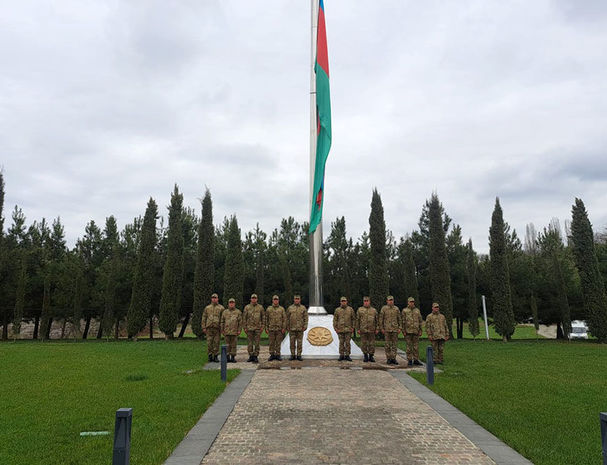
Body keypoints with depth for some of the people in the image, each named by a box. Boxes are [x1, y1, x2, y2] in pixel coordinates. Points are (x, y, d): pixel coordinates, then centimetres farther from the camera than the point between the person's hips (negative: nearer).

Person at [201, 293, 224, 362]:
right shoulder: (207, 308, 11)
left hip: (217, 328, -1)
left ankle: (216, 356, 9)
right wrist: (204, 327, 3)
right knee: (209, 342, 1)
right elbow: (204, 318, 11)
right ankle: (210, 356, 10)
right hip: (209, 328, 1)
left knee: (216, 342, 1)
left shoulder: (221, 308, 6)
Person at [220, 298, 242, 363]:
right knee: (227, 345, 5)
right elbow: (222, 321, 11)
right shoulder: (225, 312, 10)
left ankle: (233, 357, 8)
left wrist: (239, 330, -5)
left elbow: (240, 322, 2)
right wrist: (222, 330, 5)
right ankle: (228, 357, 12)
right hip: (227, 331, 2)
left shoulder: (238, 312, 3)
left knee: (233, 345, 1)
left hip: (234, 331, -2)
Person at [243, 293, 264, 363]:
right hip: (249, 328, 0)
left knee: (257, 343, 0)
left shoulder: (260, 307, 5)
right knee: (250, 343, 4)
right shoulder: (247, 307, 4)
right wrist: (245, 327, 0)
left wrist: (262, 326, 1)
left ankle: (256, 356, 6)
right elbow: (244, 318, 5)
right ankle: (251, 356, 13)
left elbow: (263, 318, 9)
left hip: (258, 328, 0)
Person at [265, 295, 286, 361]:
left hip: (279, 329, 0)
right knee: (271, 343, 4)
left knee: (278, 343, 4)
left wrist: (283, 328, -4)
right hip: (271, 329, 0)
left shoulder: (282, 309, 5)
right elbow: (266, 319, 9)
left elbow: (284, 319, 3)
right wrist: (266, 328, 3)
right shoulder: (268, 309, 7)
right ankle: (272, 355, 12)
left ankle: (278, 355, 12)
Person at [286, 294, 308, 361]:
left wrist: (305, 326, -6)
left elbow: (306, 318, 2)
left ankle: (299, 355, 10)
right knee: (292, 342, 3)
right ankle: (293, 355, 12)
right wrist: (287, 327, 1)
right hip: (292, 329, 1)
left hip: (300, 328, 0)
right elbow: (287, 318, 7)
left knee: (299, 342, 2)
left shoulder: (303, 308, 5)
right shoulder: (290, 308, 6)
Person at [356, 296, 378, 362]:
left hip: (371, 330, 0)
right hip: (363, 330, 0)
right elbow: (357, 320, 6)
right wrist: (358, 329, 0)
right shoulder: (360, 310, 6)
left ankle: (371, 356, 13)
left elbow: (377, 320, 10)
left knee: (372, 344, 1)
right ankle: (365, 356, 15)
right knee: (364, 344, 3)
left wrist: (377, 329, 2)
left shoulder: (374, 310, 9)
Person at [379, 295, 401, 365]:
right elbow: (381, 319, 1)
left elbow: (399, 319, 11)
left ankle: (393, 358, 9)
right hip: (387, 329, -2)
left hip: (395, 329, 2)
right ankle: (388, 358, 8)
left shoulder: (396, 308, 9)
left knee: (394, 344, 3)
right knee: (388, 344, 1)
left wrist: (399, 328, 3)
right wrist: (381, 328, -4)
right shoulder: (384, 308, 1)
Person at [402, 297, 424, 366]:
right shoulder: (404, 310, 1)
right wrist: (403, 331, -7)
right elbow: (403, 321, -1)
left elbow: (420, 321, 12)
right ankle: (409, 360, 5)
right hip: (408, 331, -3)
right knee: (409, 346, 0)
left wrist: (420, 330, 5)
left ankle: (416, 360, 12)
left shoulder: (417, 310, 10)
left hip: (416, 331, 3)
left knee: (416, 346, 5)